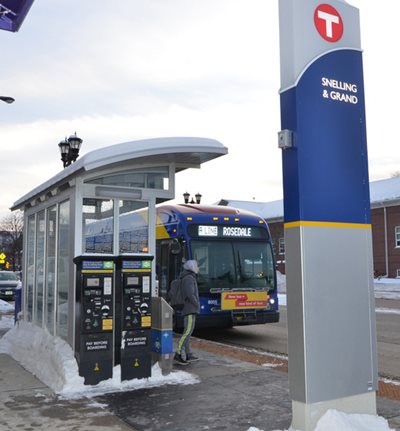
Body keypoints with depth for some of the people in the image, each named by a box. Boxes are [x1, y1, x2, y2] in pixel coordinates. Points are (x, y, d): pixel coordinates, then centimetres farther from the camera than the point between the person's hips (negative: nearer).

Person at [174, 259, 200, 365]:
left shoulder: (189, 278, 19)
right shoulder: (189, 278, -11)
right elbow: (190, 295, -21)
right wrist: (197, 305, -9)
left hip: (190, 310, 11)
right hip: (190, 310, -11)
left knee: (188, 332, 11)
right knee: (187, 332, -14)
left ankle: (188, 355, 15)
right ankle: (178, 355, -17)